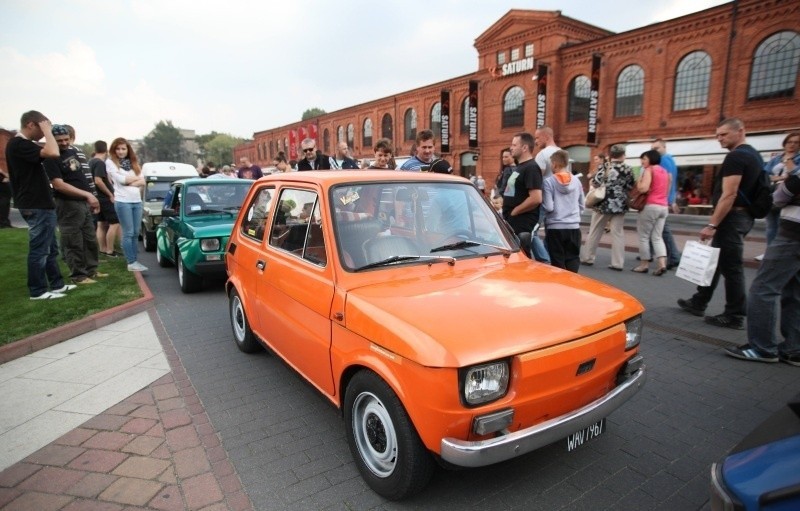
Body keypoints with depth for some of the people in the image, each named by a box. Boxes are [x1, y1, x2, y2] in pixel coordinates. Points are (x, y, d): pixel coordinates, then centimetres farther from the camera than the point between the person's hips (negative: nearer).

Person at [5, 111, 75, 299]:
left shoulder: (22, 144, 16)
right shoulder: (18, 144, -16)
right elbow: (53, 153, -29)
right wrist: (47, 131, -17)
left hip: (41, 204, 11)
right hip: (36, 207, -11)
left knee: (50, 249, 15)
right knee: (39, 250, -3)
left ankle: (56, 284, 23)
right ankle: (38, 291, 6)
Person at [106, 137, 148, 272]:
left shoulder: (133, 162, 17)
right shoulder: (110, 162, 3)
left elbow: (143, 182, 7)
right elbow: (120, 179, -9)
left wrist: (130, 183, -8)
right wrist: (136, 178, 3)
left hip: (137, 201, 5)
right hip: (123, 201, -5)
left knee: (136, 233, 5)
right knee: (128, 233, -5)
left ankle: (135, 261, 10)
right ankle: (131, 263, -3)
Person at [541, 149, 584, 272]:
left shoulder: (549, 182, -8)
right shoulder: (576, 181, 6)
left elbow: (548, 207, -13)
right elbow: (582, 206, 12)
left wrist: (541, 202, 7)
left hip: (555, 227, -4)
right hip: (574, 227, 4)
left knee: (558, 262, 4)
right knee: (573, 260, 9)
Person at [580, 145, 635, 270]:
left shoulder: (604, 167, -4)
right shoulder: (628, 169, -1)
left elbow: (594, 183, -7)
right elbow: (631, 187, 3)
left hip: (603, 204, 0)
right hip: (619, 205, 1)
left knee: (594, 232, 9)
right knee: (617, 233, 4)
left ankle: (587, 257, 16)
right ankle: (617, 263, 4)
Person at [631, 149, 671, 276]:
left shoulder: (649, 170, -7)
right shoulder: (665, 171, 17)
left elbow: (643, 188, -19)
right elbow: (668, 191, 20)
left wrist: (639, 180, -3)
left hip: (650, 206, -7)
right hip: (663, 207, 7)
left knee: (644, 236, 4)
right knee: (657, 237, 8)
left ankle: (644, 264, 9)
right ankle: (662, 264, -6)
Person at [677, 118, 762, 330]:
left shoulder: (735, 157, -16)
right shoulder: (753, 155, 17)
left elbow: (729, 195, -23)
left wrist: (712, 225, -23)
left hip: (732, 217, -11)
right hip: (745, 215, 11)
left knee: (730, 266, -3)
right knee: (715, 261, 17)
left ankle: (735, 316, 5)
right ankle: (698, 303, 26)